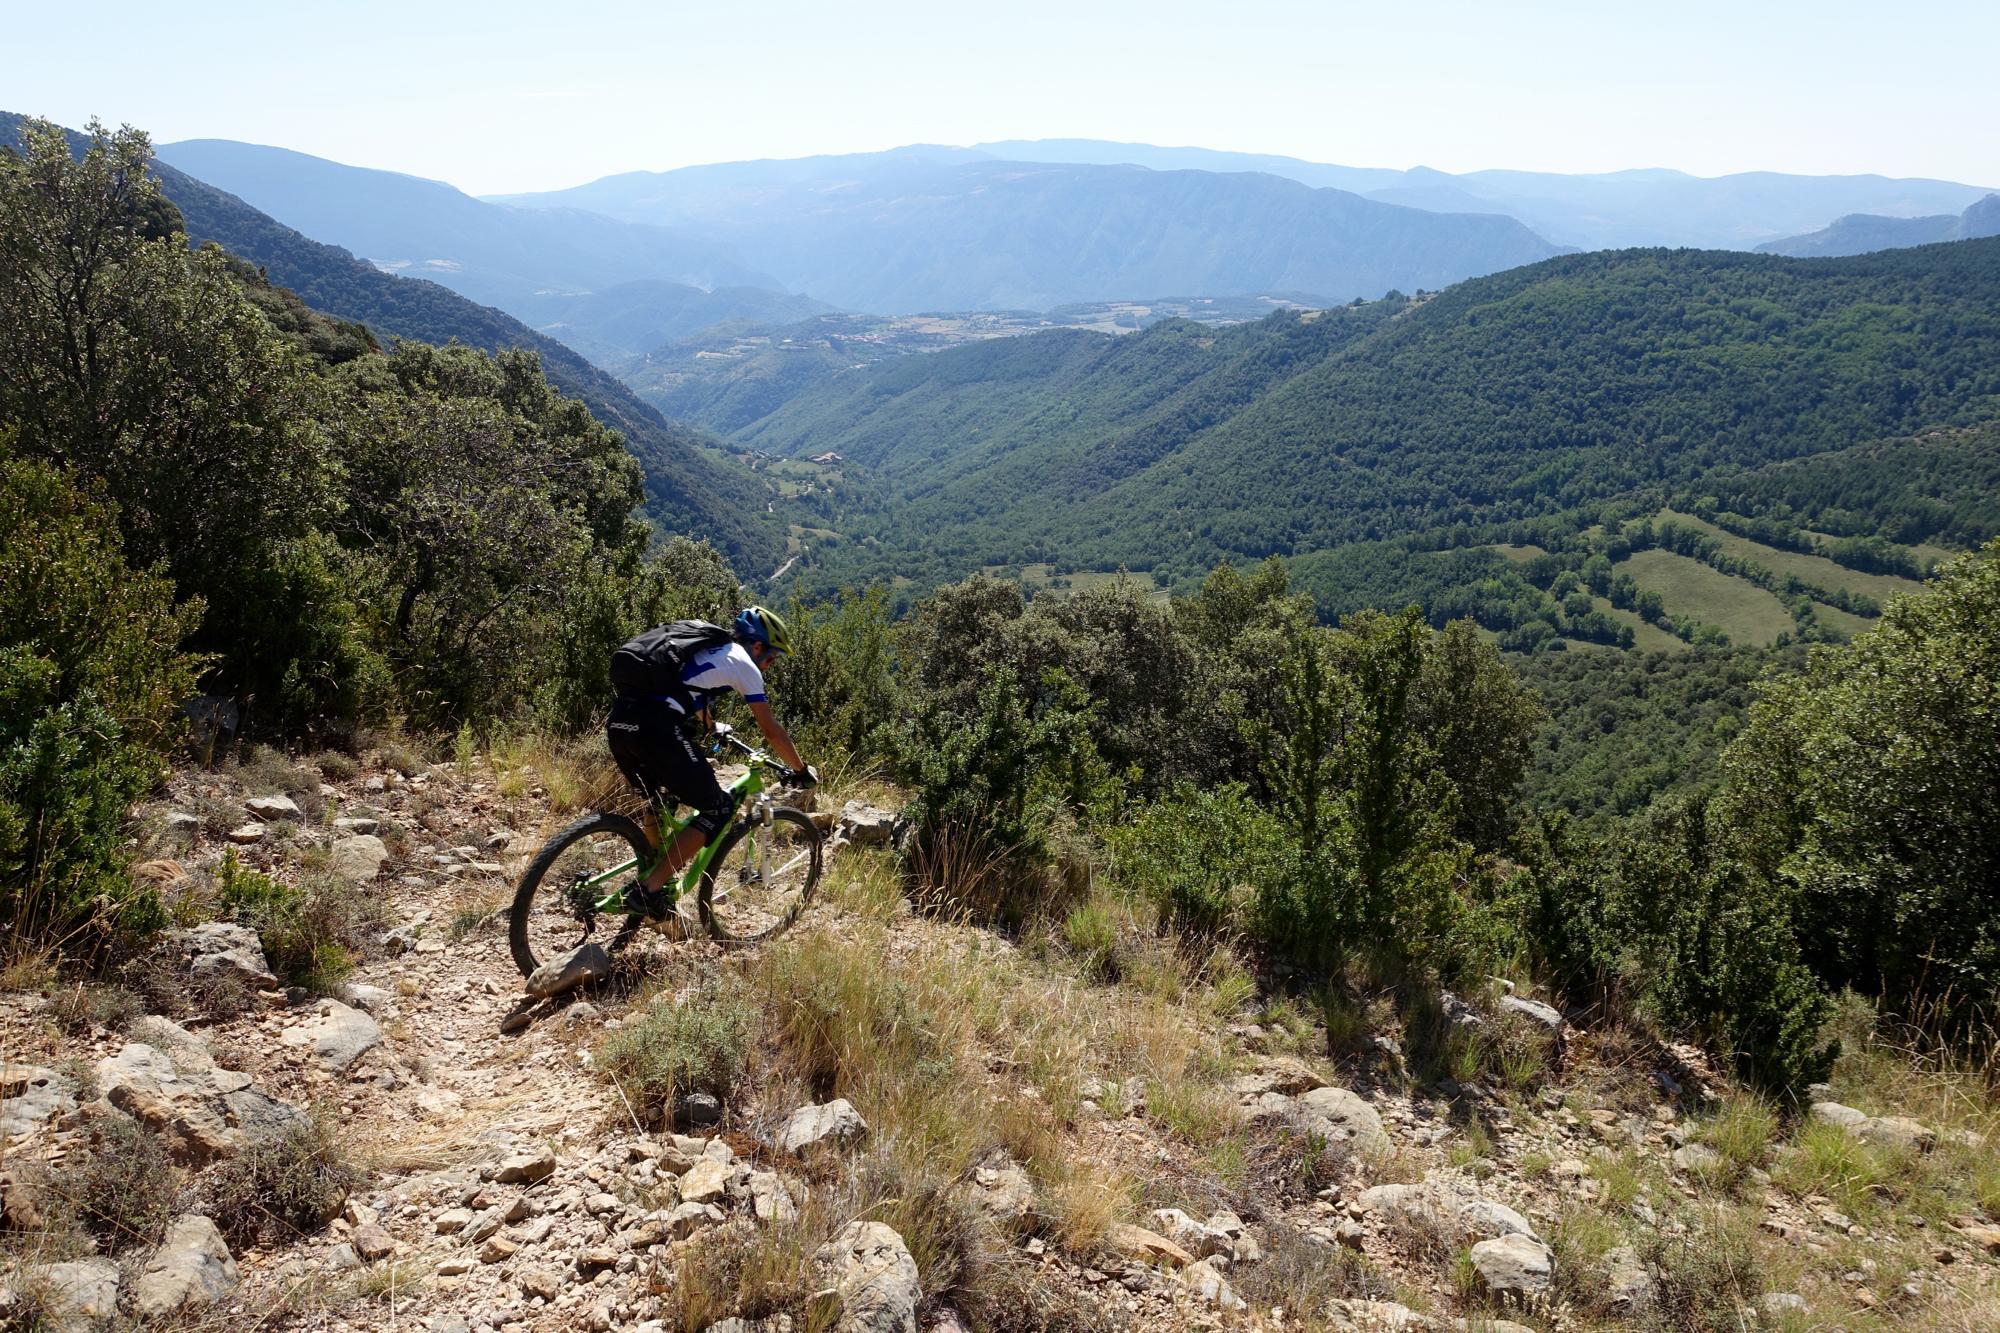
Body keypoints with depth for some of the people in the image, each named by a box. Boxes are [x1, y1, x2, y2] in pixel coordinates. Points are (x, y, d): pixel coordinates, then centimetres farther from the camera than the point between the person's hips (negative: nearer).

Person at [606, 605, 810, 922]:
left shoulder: (706, 649, 31)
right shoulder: (743, 663, 9)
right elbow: (771, 731, 10)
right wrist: (800, 770, 22)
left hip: (619, 721, 9)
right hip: (654, 728, -9)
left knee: (659, 799, 31)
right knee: (716, 810, 3)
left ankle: (649, 880, 34)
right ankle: (648, 891, -3)